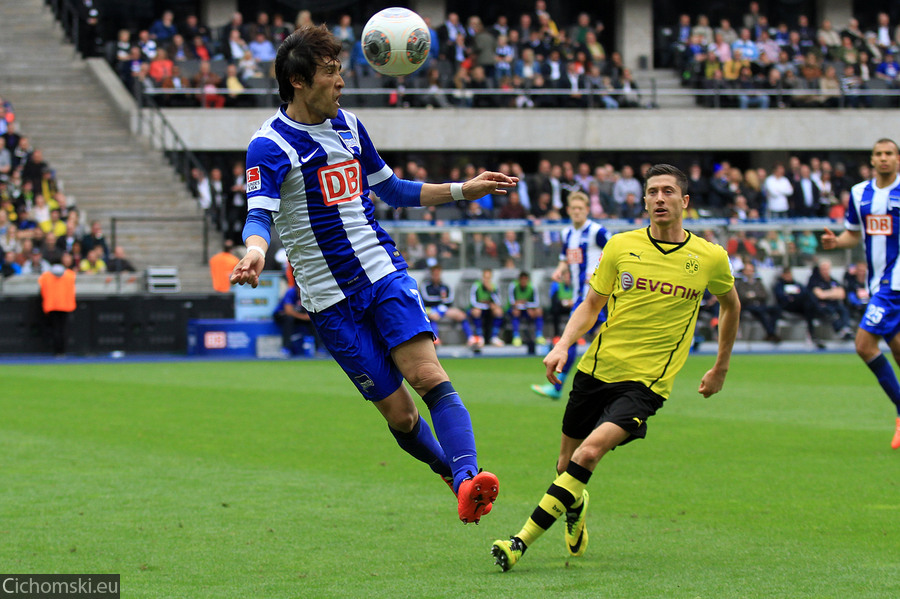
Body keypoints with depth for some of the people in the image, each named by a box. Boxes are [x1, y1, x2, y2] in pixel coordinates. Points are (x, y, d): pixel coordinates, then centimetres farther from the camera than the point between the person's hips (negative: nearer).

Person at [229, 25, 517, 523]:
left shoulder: (348, 125, 12)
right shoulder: (269, 145, -8)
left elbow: (391, 189, 26)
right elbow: (259, 215, -20)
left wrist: (465, 190, 23)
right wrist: (255, 252, -43)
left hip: (384, 274, 4)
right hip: (331, 299, -4)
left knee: (427, 373, -20)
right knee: (398, 412, -4)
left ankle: (467, 481, -34)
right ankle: (450, 466, 22)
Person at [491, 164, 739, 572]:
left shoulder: (710, 258, 0)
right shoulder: (621, 246, 2)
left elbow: (731, 305, 20)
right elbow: (591, 306, 10)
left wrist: (721, 368, 25)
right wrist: (563, 346, -7)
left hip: (645, 383, -3)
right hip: (596, 369, 3)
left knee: (591, 450, -24)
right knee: (567, 464, 8)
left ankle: (523, 541, -24)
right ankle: (576, 507, 46)